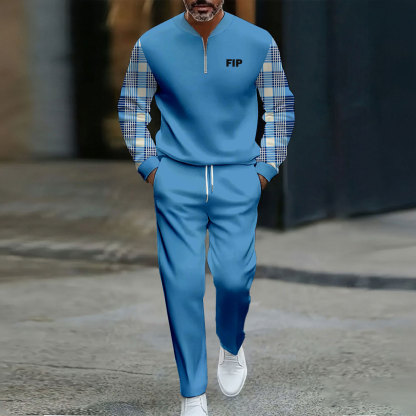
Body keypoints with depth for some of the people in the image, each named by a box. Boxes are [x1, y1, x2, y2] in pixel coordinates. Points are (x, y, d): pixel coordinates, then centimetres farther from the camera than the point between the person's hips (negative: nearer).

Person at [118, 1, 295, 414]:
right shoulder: (152, 45, -2)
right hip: (177, 181, 0)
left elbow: (280, 108, 10)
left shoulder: (259, 43, -1)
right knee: (182, 282, -5)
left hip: (238, 181, 0)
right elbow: (131, 106, 11)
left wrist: (265, 169, 4)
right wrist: (149, 166, 3)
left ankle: (231, 347, 26)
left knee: (233, 276, -9)